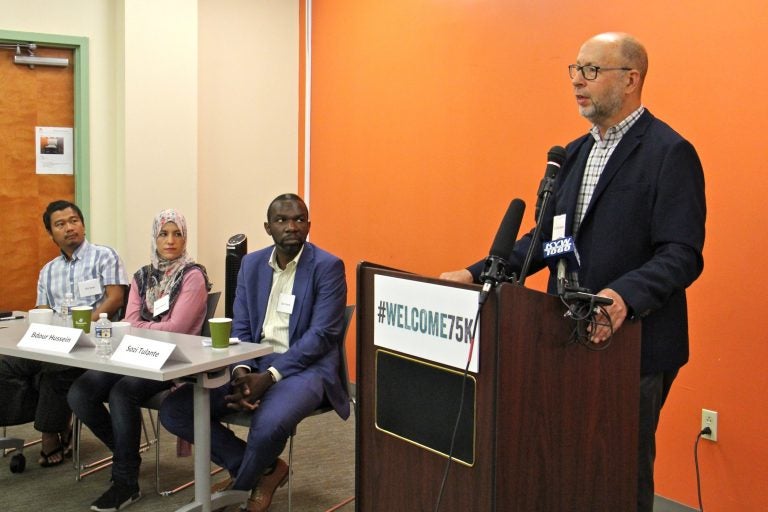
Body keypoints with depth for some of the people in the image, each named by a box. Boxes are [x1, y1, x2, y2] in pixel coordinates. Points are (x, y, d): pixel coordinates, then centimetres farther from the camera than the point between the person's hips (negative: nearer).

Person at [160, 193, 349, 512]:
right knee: (173, 410, -10)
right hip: (253, 365, 6)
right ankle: (264, 469, 1)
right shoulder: (251, 264, 10)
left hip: (305, 368, -5)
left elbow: (321, 334, -14)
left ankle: (240, 485, 0)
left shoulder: (328, 266, -7)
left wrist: (270, 376, -22)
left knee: (268, 425, -37)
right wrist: (241, 371, -14)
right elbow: (240, 328, 8)